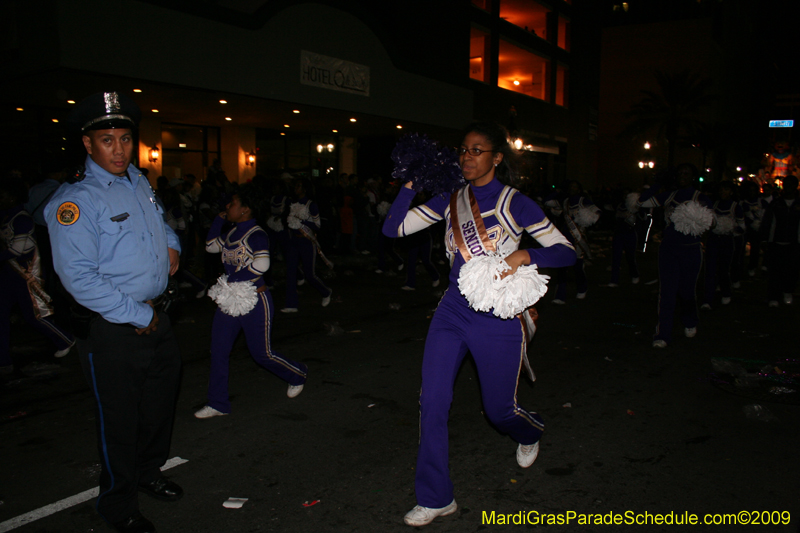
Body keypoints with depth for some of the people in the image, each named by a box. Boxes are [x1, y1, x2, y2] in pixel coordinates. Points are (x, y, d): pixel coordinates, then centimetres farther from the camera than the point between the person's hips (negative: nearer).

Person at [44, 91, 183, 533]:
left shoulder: (138, 181, 7)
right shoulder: (75, 199, -18)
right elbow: (78, 276, -23)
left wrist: (172, 244, 5)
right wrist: (137, 315, -19)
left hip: (156, 316, 8)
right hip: (112, 330, -8)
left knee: (161, 400, 22)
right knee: (119, 418, 8)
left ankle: (148, 472, 47)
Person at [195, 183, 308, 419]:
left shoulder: (256, 234, -17)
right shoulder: (232, 233, 9)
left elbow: (262, 264, -32)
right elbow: (210, 246, 24)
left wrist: (235, 279, -23)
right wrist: (218, 219, 14)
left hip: (254, 302, -8)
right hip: (230, 300, 8)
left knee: (261, 353, 3)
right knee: (218, 350, 6)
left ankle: (298, 375, 30)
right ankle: (218, 404, 17)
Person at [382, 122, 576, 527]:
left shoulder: (514, 203, -8)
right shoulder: (449, 201, 4)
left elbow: (566, 252, -9)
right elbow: (393, 228, 0)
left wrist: (523, 255, -26)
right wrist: (411, 183, -8)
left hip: (497, 318, -3)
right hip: (453, 311, 4)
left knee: (499, 409, 12)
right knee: (432, 401, -3)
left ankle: (530, 433, 51)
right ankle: (435, 498, 15)